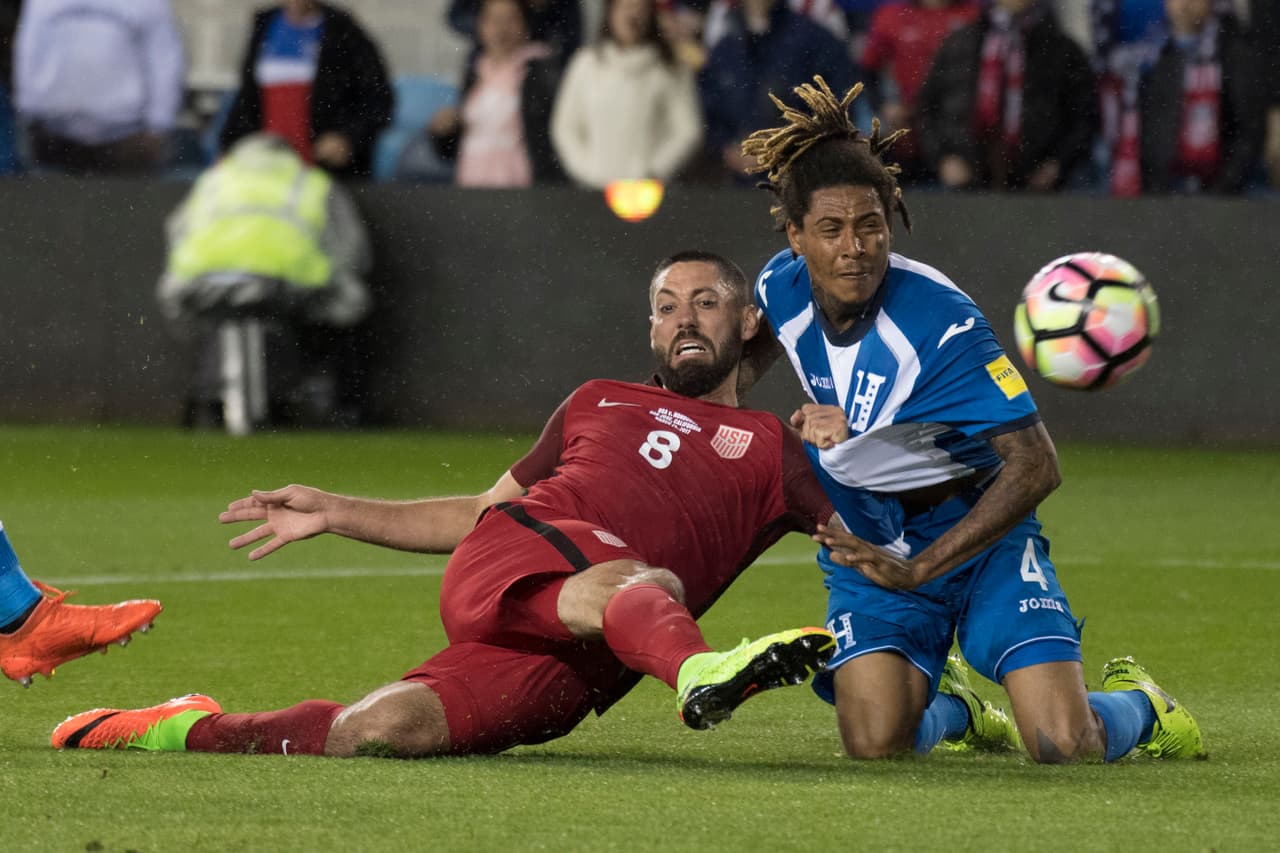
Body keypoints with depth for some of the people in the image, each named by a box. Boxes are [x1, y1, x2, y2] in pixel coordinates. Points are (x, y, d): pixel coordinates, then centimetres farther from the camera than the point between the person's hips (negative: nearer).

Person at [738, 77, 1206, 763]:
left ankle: (1136, 705, 19)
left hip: (980, 537, -4)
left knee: (1062, 745, -21)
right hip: (867, 545, 4)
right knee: (874, 743, -23)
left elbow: (1035, 466, -26)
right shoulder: (781, 289, -8)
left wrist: (917, 571, -28)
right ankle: (949, 713, 18)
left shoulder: (938, 320, -25)